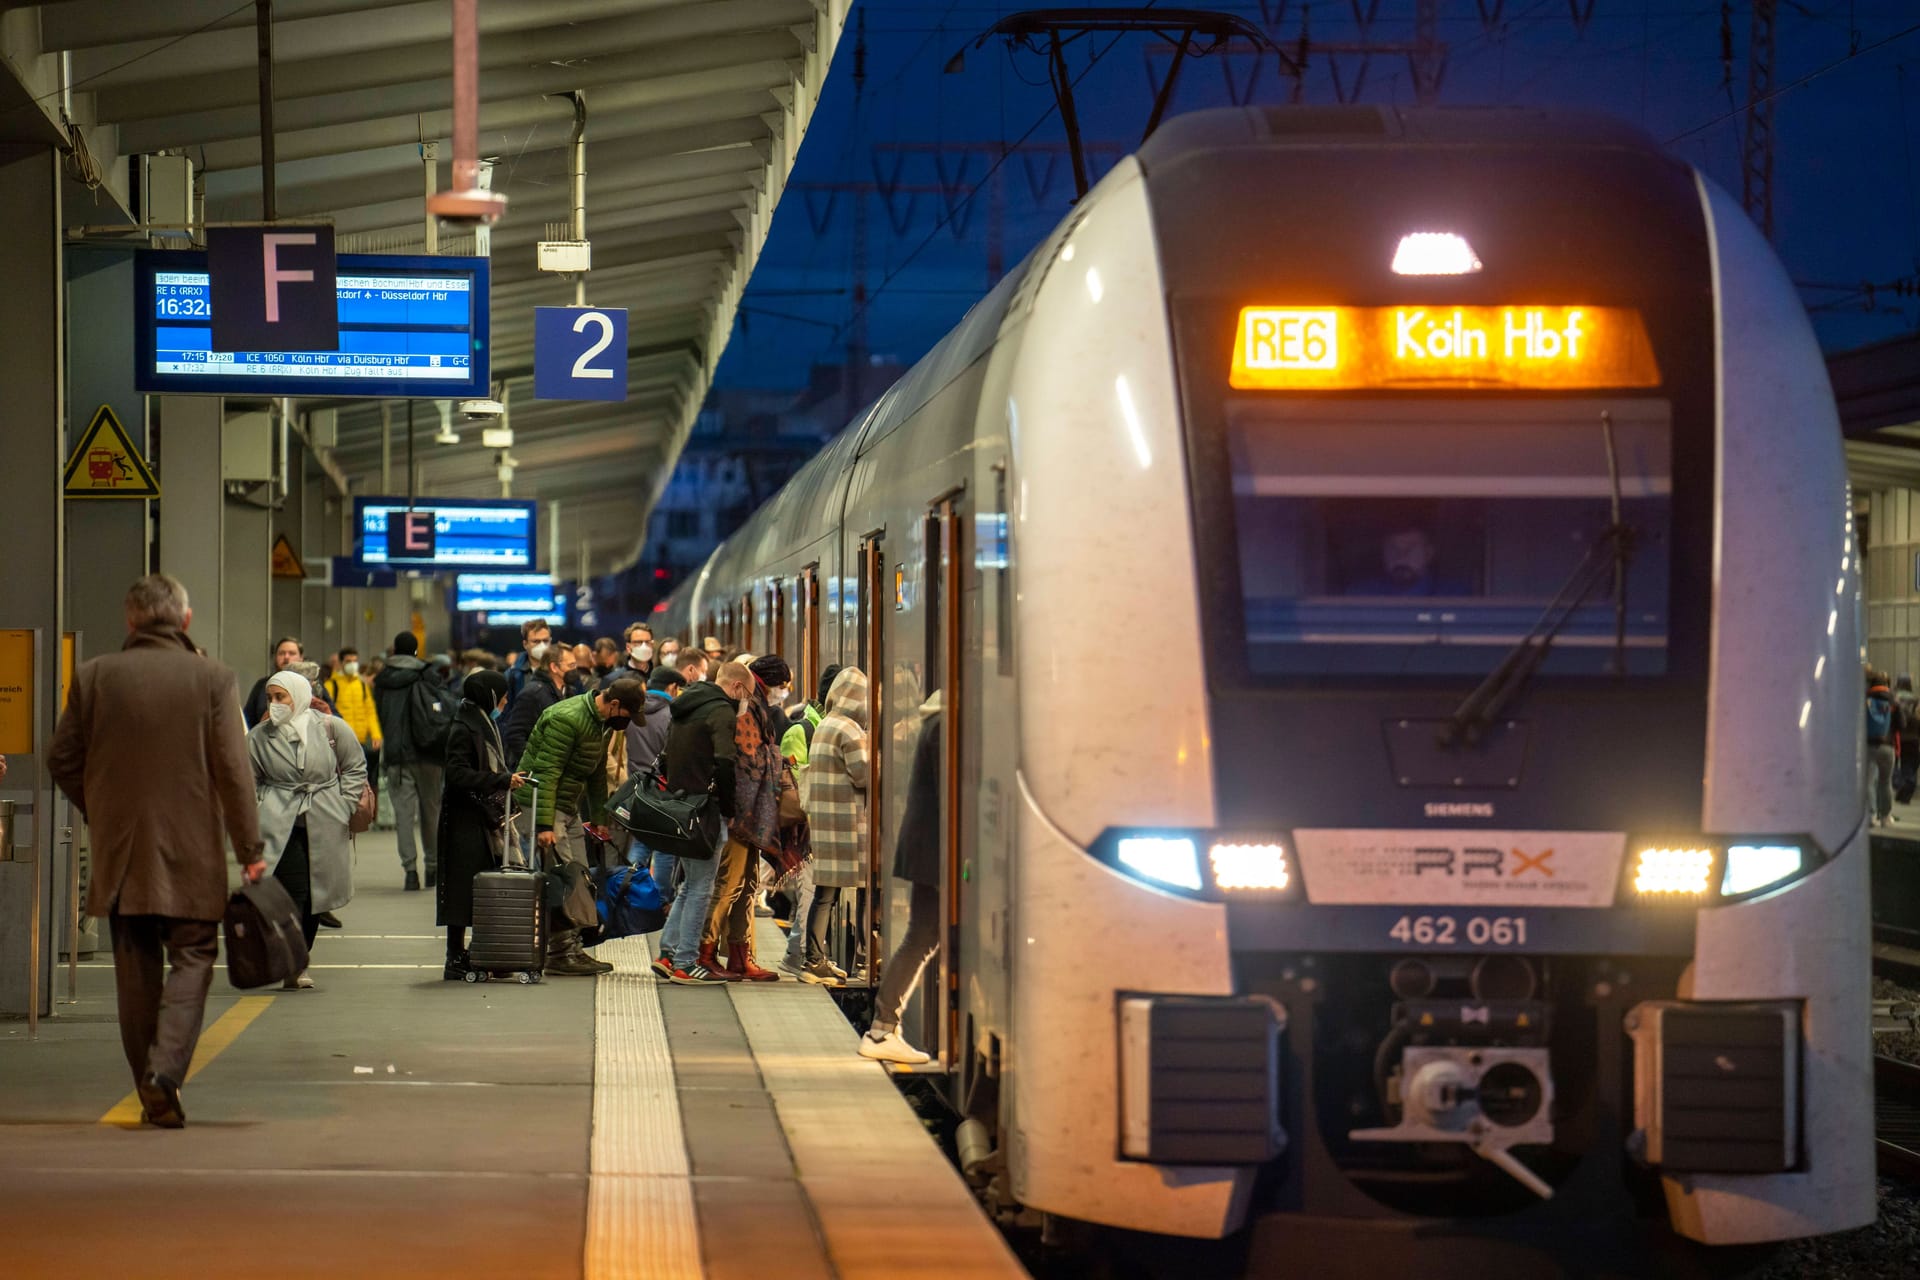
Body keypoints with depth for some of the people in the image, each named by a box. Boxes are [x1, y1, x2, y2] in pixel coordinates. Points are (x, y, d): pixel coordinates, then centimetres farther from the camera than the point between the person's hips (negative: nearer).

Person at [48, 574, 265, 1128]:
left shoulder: (93, 676, -1)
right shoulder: (212, 679, -7)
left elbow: (62, 759, 4)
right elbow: (233, 770, -8)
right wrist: (249, 849, -3)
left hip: (119, 851, 2)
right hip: (191, 854, -2)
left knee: (136, 968, 10)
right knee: (192, 958, 4)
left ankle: (150, 1091, 13)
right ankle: (166, 1068, -16)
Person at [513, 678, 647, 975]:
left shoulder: (603, 724, 9)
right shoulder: (566, 719, -22)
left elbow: (597, 773, 23)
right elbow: (546, 772, -24)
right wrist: (545, 824, -28)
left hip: (569, 805, 10)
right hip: (543, 802, -10)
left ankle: (571, 948, 15)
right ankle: (561, 953, -9)